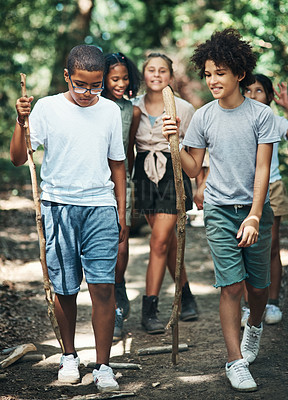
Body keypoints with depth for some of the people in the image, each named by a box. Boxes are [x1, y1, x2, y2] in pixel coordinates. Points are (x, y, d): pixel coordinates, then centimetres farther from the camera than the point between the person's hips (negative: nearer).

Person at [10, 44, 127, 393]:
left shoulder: (110, 111, 6)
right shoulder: (47, 108, -2)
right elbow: (19, 158, -5)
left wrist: (121, 211, 14)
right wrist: (21, 123, -20)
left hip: (100, 207, 1)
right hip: (59, 207, -1)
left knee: (103, 286, -7)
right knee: (64, 288, 6)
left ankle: (102, 366, 2)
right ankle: (69, 355, 27)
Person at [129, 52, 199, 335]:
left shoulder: (183, 109, -2)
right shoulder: (134, 108, 4)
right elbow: (128, 150, 14)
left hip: (173, 174, -3)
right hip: (145, 175, 3)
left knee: (160, 242, -9)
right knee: (168, 240, 11)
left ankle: (149, 311, -4)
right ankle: (186, 295, 28)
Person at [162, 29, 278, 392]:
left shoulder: (261, 115, -4)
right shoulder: (203, 117, 2)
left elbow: (262, 169, -7)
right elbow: (193, 169, 9)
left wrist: (254, 216, -14)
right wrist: (174, 142, -8)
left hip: (256, 209, 0)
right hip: (219, 211, 0)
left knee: (258, 285, 9)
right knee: (231, 285, -6)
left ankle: (254, 325, 43)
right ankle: (235, 361, 3)